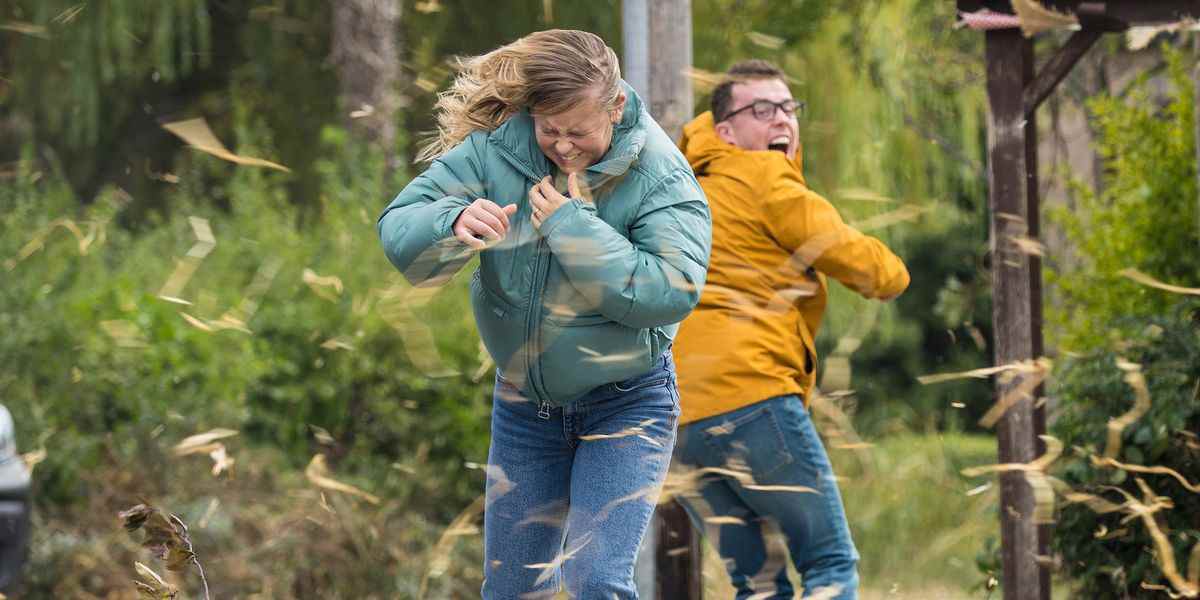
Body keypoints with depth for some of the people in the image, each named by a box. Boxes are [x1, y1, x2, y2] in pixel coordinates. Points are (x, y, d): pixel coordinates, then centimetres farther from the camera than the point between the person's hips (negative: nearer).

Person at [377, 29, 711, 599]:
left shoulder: (660, 177, -20)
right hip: (525, 400, 4)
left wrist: (571, 225, -30)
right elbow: (398, 231, -16)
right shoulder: (493, 151, -12)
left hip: (625, 404, -4)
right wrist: (454, 224, -39)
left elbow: (670, 293, -31)